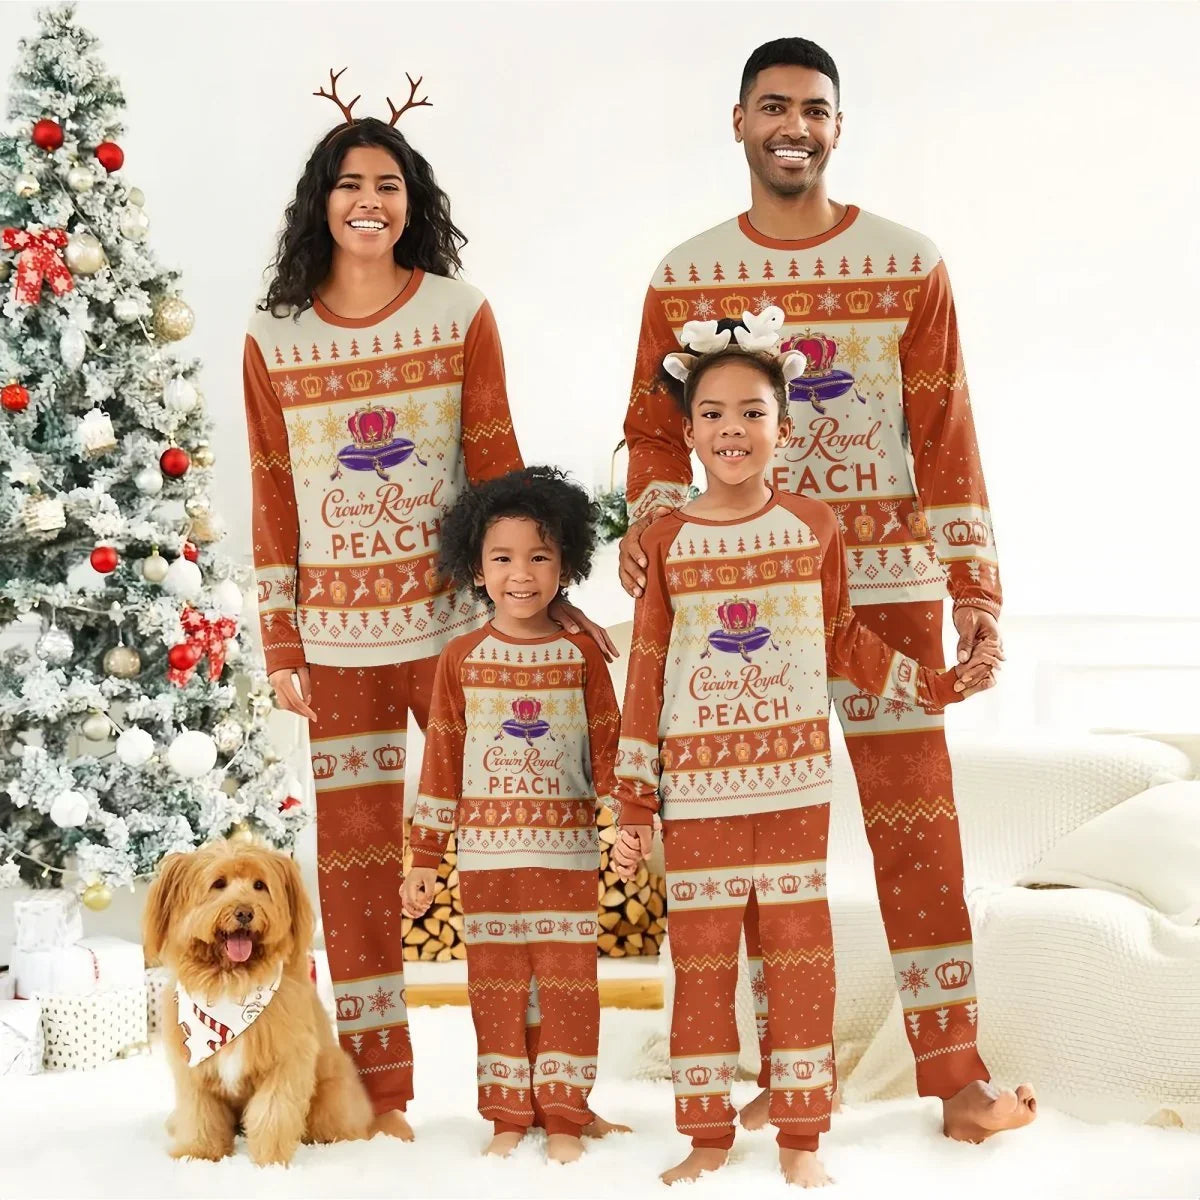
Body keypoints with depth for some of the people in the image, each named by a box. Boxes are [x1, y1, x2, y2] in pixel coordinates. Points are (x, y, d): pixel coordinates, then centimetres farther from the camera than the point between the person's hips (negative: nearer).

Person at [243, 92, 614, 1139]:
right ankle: (377, 1090, 16)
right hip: (338, 635, 1)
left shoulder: (461, 313, 3)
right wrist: (279, 642, 3)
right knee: (354, 852, 5)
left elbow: (494, 463, 4)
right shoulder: (274, 338, 5)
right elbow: (273, 496, 6)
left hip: (453, 620, -1)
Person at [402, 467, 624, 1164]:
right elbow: (442, 763, 4)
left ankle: (565, 1117, 15)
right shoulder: (462, 659, 2)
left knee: (568, 984, 4)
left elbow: (609, 748, 2)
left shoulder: (581, 655, 1)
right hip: (487, 851, 1)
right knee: (496, 986, 7)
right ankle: (508, 1116, 19)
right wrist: (425, 858, 4)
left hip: (567, 851, -1)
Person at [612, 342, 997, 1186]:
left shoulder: (813, 526, 1)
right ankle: (707, 1134, 16)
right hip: (696, 786, 0)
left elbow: (845, 642, 13)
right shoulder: (667, 542, 0)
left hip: (792, 781, 0)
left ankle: (801, 1136, 14)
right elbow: (646, 678, 2)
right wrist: (633, 804, 2)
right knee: (700, 958, 5)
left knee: (800, 953, 4)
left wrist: (939, 686, 9)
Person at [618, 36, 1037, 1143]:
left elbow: (945, 435, 1)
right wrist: (649, 520, -10)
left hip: (886, 587, -1)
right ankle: (787, 1075, 16)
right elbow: (656, 426, 9)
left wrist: (977, 589, -3)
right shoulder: (685, 277, 6)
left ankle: (958, 1079, 7)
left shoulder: (907, 265, 2)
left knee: (917, 821, 0)